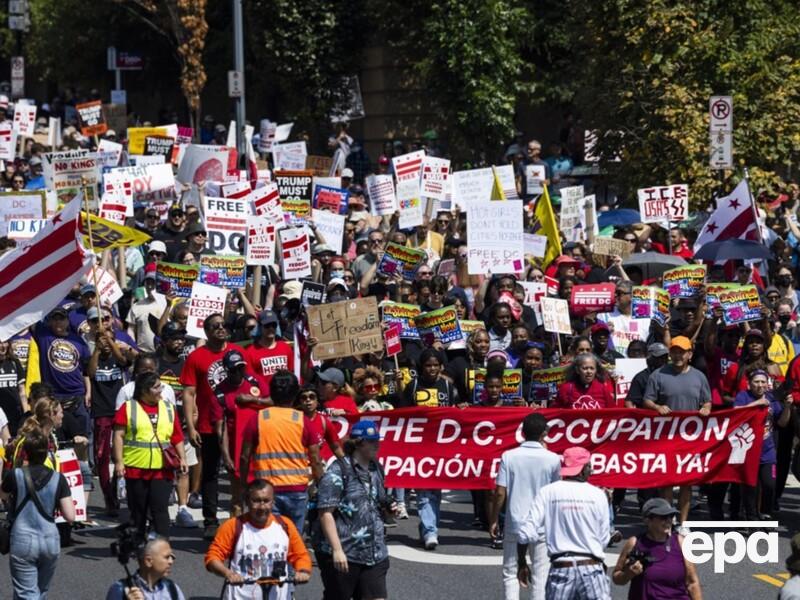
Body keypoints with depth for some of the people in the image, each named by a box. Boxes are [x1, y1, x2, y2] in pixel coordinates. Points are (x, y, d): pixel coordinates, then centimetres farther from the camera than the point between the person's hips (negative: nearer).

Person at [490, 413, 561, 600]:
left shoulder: (509, 456, -7)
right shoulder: (552, 459, -7)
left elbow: (500, 492, -6)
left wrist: (494, 520, 4)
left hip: (515, 523, 0)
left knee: (510, 573, 8)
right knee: (541, 575, 6)